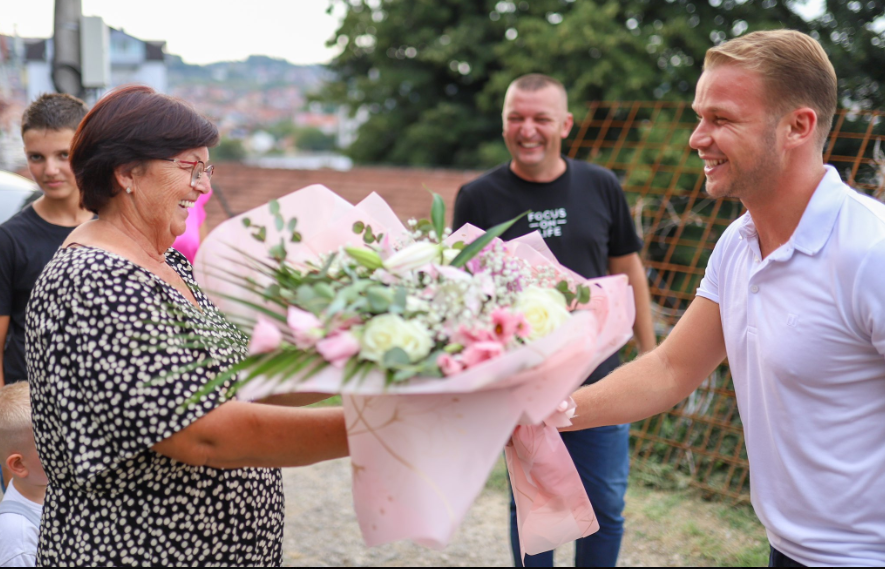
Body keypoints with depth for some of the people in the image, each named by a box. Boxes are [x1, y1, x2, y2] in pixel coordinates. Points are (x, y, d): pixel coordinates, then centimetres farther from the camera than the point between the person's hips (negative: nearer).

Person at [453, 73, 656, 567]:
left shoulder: (601, 187, 3)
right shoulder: (479, 198, -3)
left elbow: (629, 271, 11)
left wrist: (650, 353, 10)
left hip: (599, 381, 2)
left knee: (606, 507, 9)